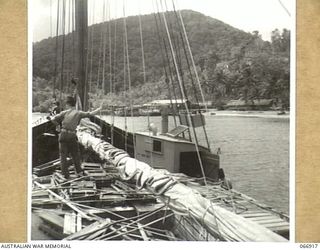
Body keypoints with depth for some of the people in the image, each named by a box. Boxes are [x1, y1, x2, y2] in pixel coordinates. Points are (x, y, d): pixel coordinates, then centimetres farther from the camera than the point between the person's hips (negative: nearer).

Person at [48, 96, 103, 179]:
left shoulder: (64, 112, 4)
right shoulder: (79, 113, 3)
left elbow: (53, 120, -1)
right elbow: (91, 114, 3)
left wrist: (58, 124, 19)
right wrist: (99, 108, 17)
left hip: (63, 134, 0)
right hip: (72, 136, 0)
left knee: (63, 155, 7)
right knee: (75, 154, 14)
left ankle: (66, 174, 4)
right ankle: (79, 172, 11)